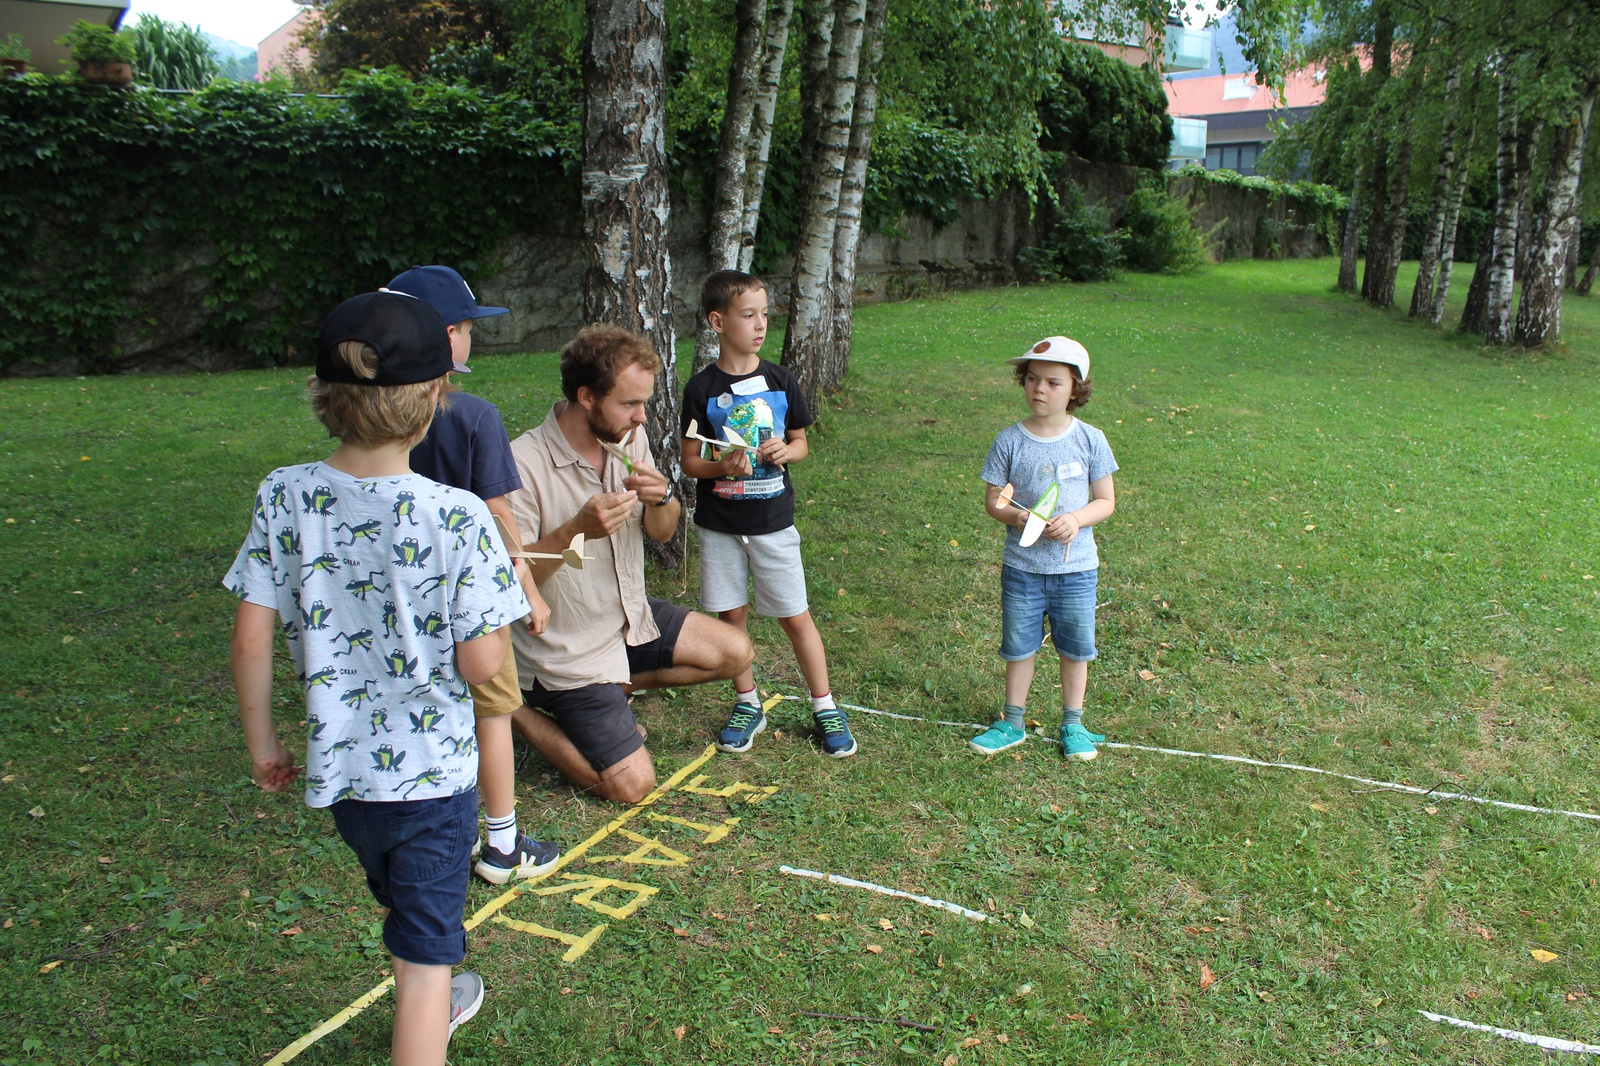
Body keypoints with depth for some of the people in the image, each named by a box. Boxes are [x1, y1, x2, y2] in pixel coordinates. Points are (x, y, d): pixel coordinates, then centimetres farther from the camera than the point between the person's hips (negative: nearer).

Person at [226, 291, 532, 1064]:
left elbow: (251, 639, -8)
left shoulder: (284, 497, -11)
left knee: (404, 903, 32)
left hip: (336, 762, 5)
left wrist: (262, 743, 6)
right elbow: (481, 664, -19)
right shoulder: (456, 517, -23)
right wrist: (491, 573, -2)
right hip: (432, 768, -5)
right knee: (426, 946, 12)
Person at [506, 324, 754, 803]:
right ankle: (521, 712, 11)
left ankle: (614, 689, 18)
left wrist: (662, 498, -19)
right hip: (567, 651, -7)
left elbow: (661, 532, 4)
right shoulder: (523, 464, -26)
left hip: (632, 616, 7)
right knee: (632, 785, -8)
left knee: (735, 652, 6)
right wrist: (577, 529, -39)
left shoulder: (629, 438, -5)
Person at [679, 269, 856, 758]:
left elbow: (801, 442, 11)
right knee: (732, 616, 9)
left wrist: (785, 452, -12)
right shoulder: (702, 388, -6)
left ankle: (825, 708, 18)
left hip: (772, 521, 0)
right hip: (719, 525, 0)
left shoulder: (780, 380, 0)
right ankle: (747, 705, 27)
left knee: (796, 617, 4)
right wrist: (723, 466, -22)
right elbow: (690, 461, -2)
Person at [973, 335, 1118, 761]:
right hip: (1022, 568, 0)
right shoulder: (1010, 441, -6)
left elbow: (1106, 501, 1)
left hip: (1076, 568, 0)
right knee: (1018, 646, 12)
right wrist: (1014, 516, -22)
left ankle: (1073, 724, 32)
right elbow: (992, 499, -1)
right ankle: (1012, 722, 30)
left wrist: (1075, 519, -19)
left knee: (1075, 648, 13)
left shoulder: (1090, 440, -5)